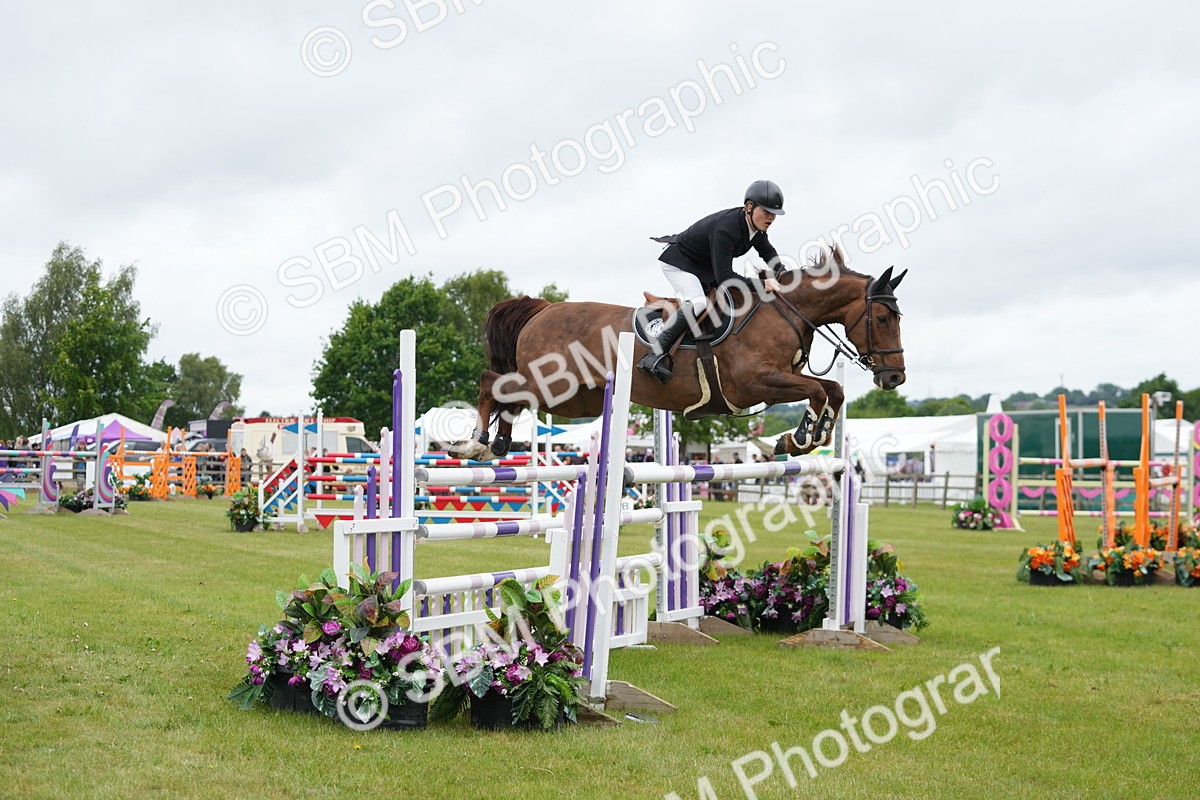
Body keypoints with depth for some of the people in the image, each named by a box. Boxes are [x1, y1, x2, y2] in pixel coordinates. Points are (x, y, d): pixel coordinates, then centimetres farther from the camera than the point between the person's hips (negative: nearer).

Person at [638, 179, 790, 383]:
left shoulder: (756, 226, -11)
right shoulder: (725, 229, -37)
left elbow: (768, 253, 10)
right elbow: (724, 278, -41)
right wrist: (762, 284, -41)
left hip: (705, 266, 9)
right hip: (678, 262, -9)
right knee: (697, 303, -31)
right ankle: (656, 354, -32)